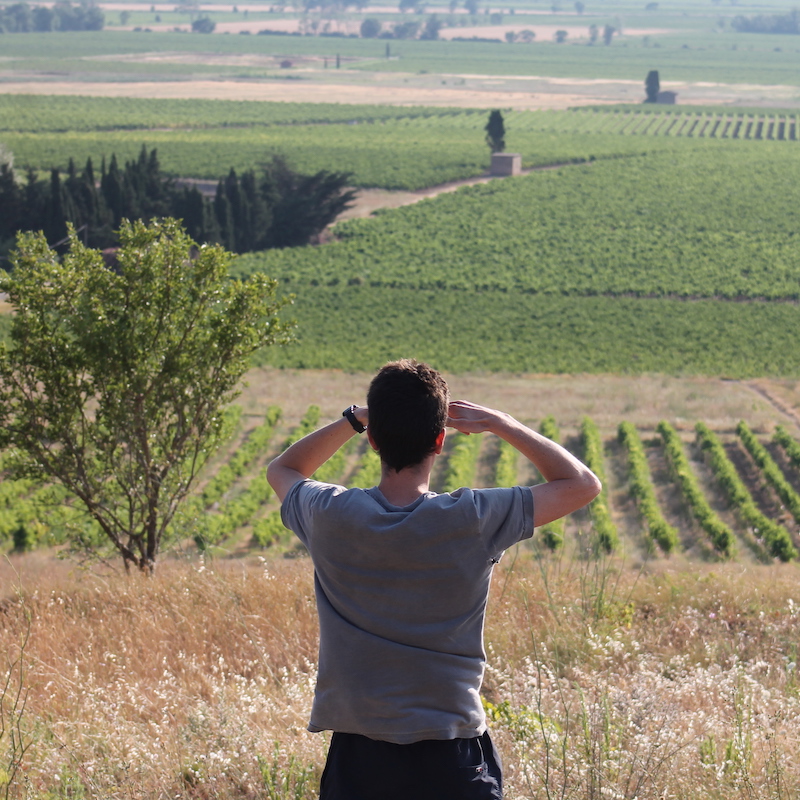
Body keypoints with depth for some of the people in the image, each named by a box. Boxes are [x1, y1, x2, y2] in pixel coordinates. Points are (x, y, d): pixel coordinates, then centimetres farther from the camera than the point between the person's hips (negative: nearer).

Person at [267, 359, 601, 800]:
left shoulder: (331, 518, -7)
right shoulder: (473, 521, -12)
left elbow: (282, 470, 19)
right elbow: (582, 483, 3)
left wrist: (353, 418, 11)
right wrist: (500, 424, 6)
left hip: (357, 763, 2)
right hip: (452, 764, -2)